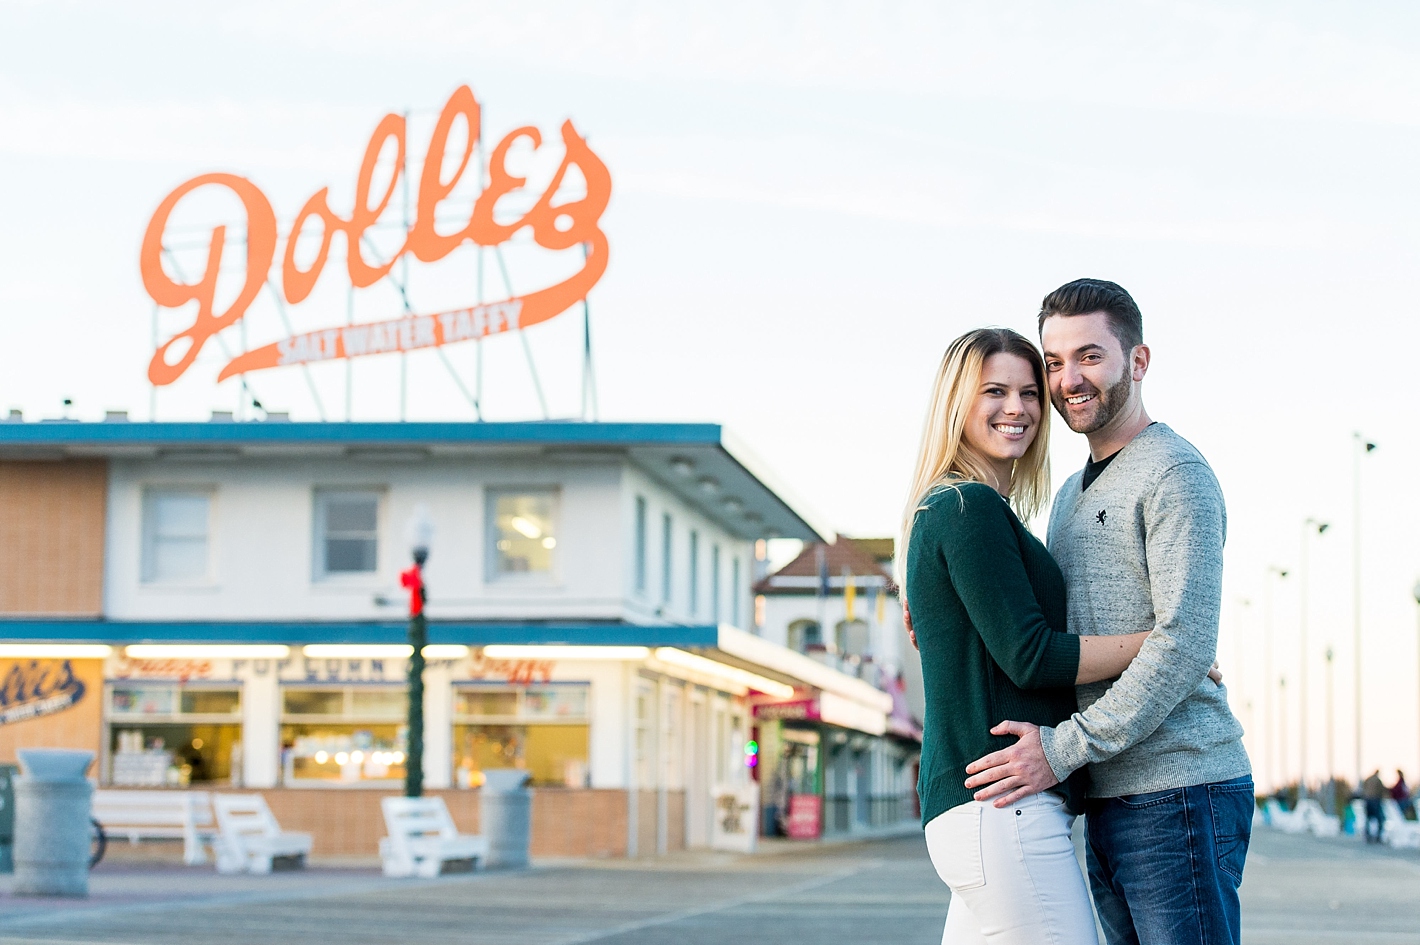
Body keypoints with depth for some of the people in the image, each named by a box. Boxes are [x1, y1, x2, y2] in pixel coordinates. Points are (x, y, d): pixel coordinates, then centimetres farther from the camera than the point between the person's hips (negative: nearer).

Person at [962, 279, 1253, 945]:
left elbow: (1184, 645, -18)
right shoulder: (1073, 494, 22)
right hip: (1109, 803, 9)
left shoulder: (1175, 473, -8)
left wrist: (1062, 749, -20)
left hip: (1179, 794, -9)